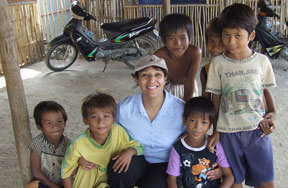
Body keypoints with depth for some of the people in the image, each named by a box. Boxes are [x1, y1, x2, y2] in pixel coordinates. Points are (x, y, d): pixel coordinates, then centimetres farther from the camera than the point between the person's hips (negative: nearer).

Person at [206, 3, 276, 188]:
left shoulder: (262, 60, -1)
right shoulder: (218, 63, -3)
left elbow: (265, 90, 11)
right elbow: (216, 99, 1)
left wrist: (272, 113, -6)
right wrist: (215, 131, 3)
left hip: (257, 128, 1)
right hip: (228, 131, 0)